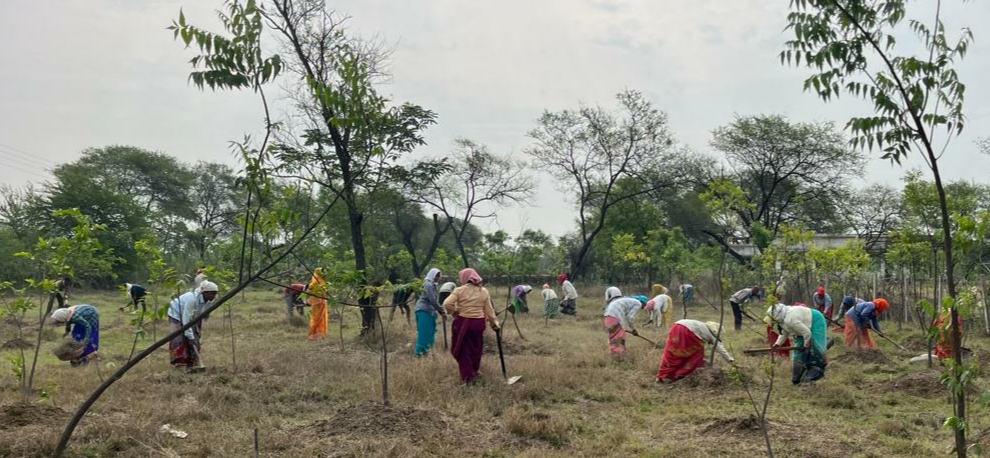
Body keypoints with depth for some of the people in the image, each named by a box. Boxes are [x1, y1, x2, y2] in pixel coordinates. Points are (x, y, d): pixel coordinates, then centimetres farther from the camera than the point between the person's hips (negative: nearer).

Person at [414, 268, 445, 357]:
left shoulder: (432, 285, 15)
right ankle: (419, 351, -5)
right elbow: (432, 300, -21)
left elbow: (434, 300, 19)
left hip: (429, 311, 10)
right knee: (424, 332, -8)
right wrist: (441, 310, -15)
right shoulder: (428, 285, -15)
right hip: (424, 310, -10)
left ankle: (425, 350, 18)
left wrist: (440, 310, 13)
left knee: (430, 332, 12)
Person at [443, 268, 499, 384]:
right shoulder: (484, 291, 4)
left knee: (463, 349, 8)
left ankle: (467, 376, 8)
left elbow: (447, 304, -16)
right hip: (479, 323, 4)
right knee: (475, 348, 20)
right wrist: (494, 323, 14)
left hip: (463, 322, -4)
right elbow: (489, 310, 6)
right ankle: (474, 372, 36)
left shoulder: (460, 290, -8)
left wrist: (453, 313, 1)